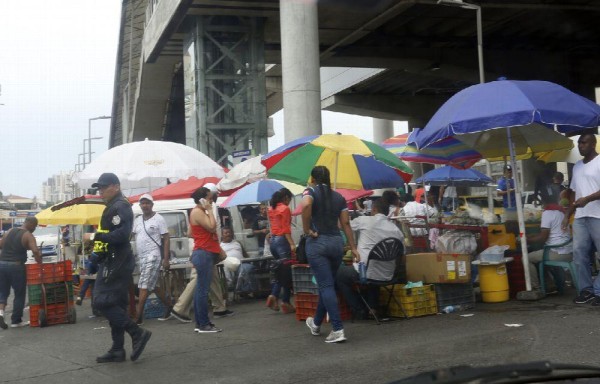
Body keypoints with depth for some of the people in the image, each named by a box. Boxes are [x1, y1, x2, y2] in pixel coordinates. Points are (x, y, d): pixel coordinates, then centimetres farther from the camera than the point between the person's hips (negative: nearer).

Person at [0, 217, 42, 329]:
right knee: (19, 294, 9)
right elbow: (35, 251, -19)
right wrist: (40, 264, -9)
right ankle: (16, 321, 14)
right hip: (16, 266, -5)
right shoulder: (28, 236, -6)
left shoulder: (10, 231, 12)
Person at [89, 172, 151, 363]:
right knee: (114, 305, 11)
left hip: (116, 263, -10)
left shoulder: (120, 207, -13)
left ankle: (138, 333, -8)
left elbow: (121, 234, -25)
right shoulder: (112, 206, 19)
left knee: (102, 302, -13)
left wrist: (96, 236, -20)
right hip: (113, 262, 10)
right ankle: (117, 350, 15)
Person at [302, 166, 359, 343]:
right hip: (337, 242, 5)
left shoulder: (310, 191, 0)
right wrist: (353, 248, 7)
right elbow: (346, 223, 7)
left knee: (326, 286, -5)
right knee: (326, 284, 17)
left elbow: (306, 205, -24)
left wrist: (307, 229, -14)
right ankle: (316, 324, 33)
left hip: (317, 242, -5)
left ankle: (338, 330, -12)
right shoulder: (339, 197, 13)